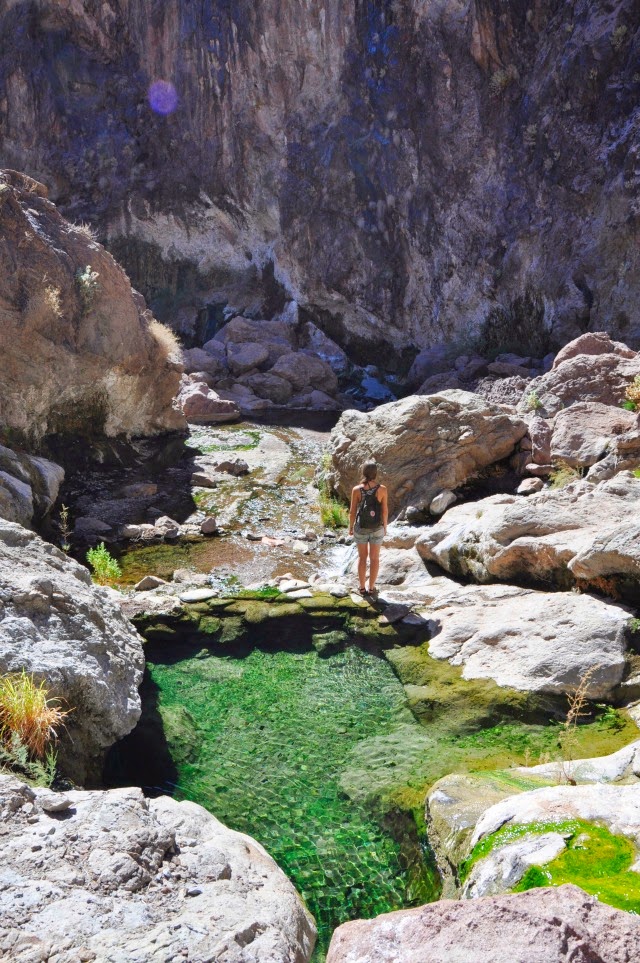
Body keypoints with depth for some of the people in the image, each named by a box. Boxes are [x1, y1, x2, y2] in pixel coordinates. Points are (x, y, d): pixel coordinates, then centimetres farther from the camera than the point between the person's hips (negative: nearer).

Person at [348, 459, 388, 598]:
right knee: (374, 558, 16)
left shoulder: (357, 489, -18)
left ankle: (362, 587, 26)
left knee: (362, 557, 18)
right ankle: (371, 588, 24)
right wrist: (385, 526, 7)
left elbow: (352, 511, -10)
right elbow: (385, 510, -9)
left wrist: (350, 527, 7)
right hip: (376, 528, 0)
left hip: (361, 528, 0)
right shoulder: (382, 489, -18)